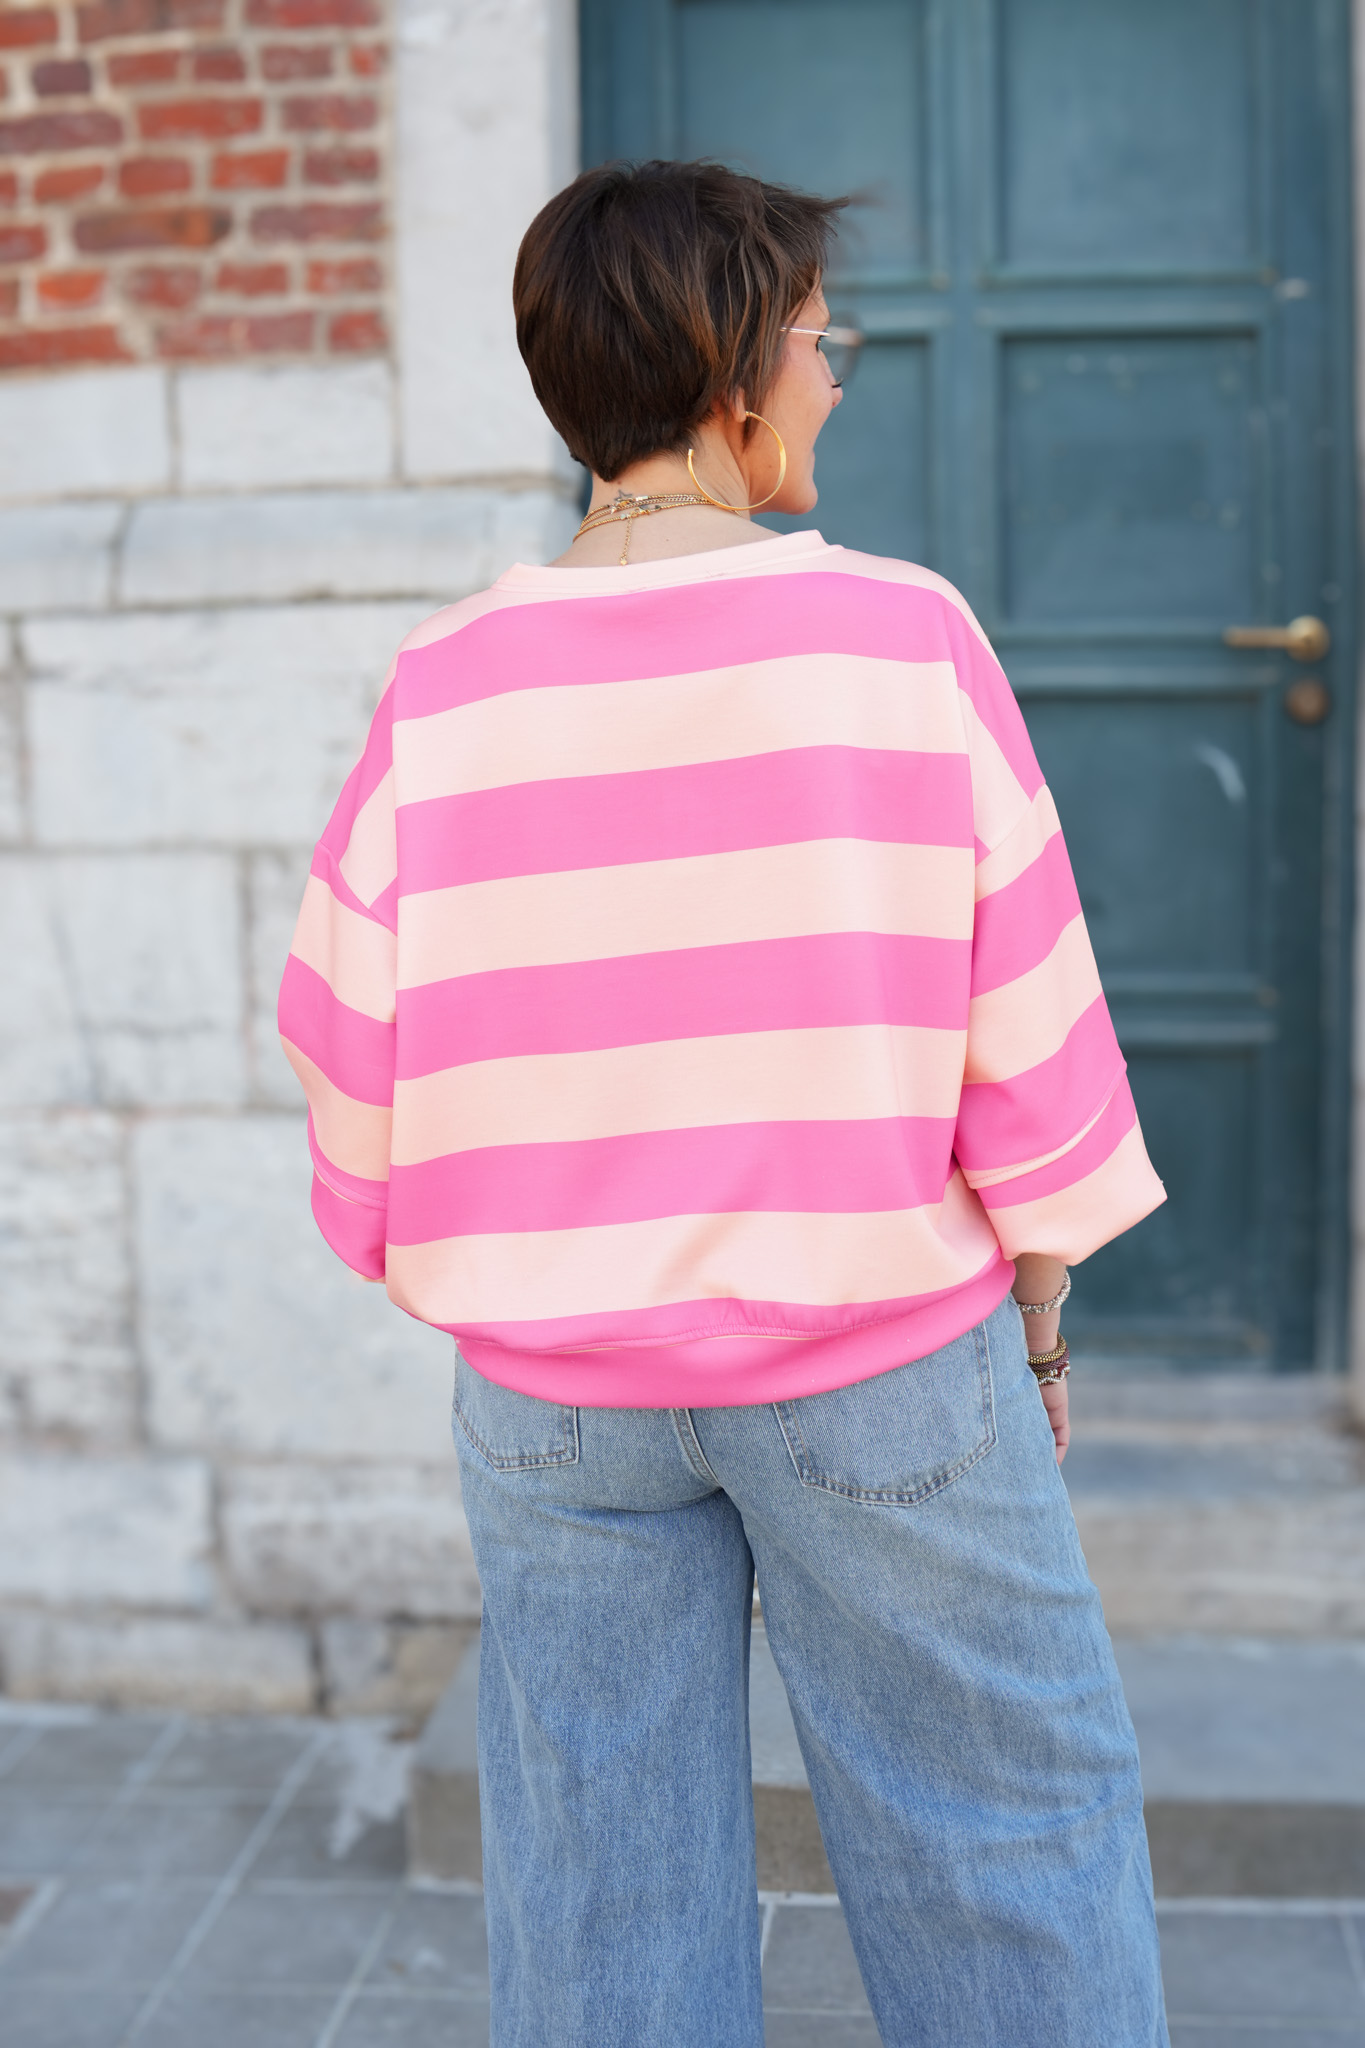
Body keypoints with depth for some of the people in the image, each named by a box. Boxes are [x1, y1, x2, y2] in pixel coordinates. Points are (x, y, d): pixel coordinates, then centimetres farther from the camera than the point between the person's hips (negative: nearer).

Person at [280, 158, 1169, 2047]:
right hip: (879, 1351, -2)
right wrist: (1039, 1304, 5)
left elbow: (355, 1039, -1)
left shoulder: (448, 688, -6)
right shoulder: (901, 640, -11)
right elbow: (1027, 1025, -7)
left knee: (603, 1860, 16)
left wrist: (415, 1251, 15)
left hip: (552, 1382, 3)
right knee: (1000, 1830, 15)